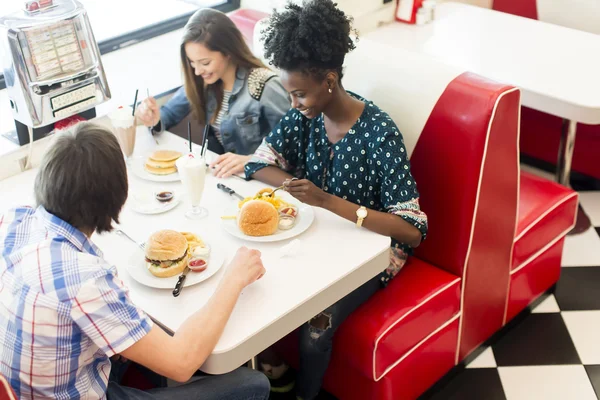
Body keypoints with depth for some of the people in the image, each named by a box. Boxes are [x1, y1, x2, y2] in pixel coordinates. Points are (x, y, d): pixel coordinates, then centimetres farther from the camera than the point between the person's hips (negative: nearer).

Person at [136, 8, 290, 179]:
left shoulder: (265, 88, -18)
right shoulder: (202, 80, -1)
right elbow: (169, 113, 10)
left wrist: (251, 161, -33)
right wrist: (155, 119, -12)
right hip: (218, 173, 4)